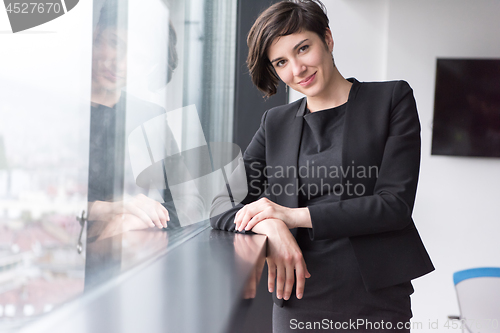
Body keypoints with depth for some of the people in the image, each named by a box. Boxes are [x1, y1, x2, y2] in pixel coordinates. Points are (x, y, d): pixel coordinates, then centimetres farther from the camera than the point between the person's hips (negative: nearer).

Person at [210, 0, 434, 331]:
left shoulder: (392, 98, 1)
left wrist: (297, 215, -13)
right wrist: (269, 227, -16)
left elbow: (396, 203, -8)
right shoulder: (276, 123, 10)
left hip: (376, 302, -2)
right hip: (298, 303, 3)